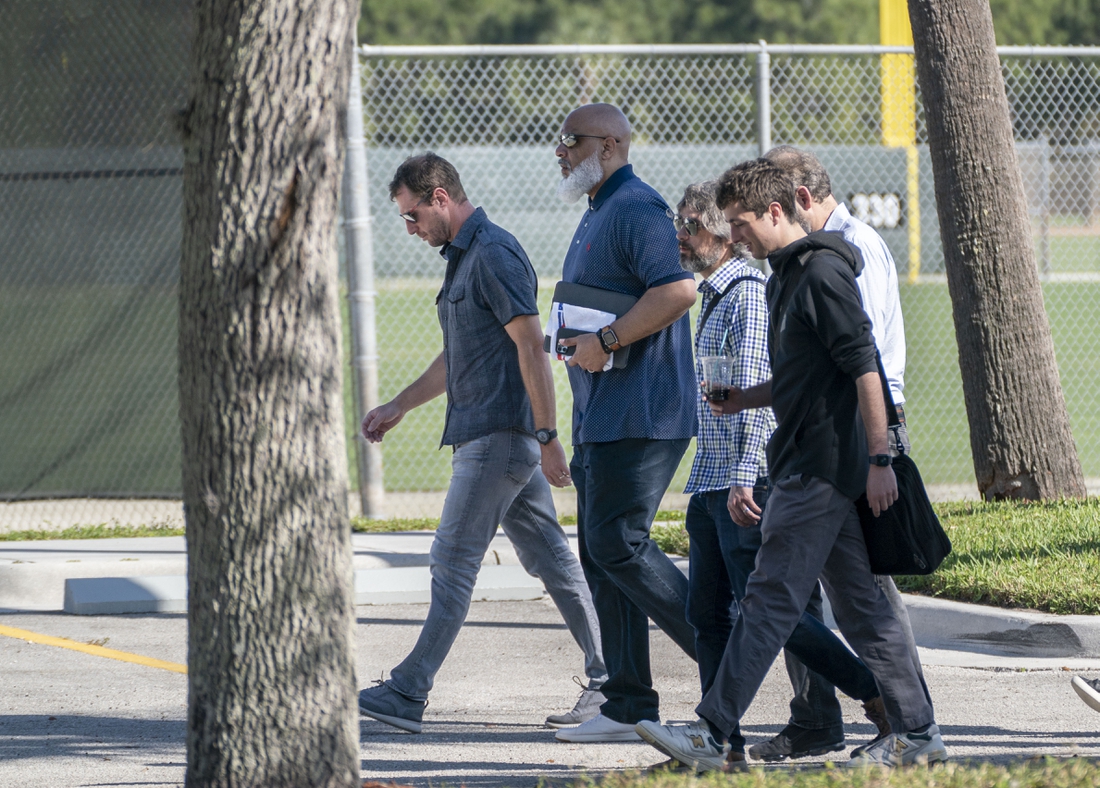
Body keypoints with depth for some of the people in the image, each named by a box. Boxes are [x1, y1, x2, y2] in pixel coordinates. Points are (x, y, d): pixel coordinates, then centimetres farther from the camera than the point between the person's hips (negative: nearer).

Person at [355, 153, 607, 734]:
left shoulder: (494, 254, -15)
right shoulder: (463, 258, 18)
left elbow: (531, 346, -20)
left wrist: (547, 437, -22)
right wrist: (398, 407, 27)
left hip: (500, 435, -10)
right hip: (486, 436, 10)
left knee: (453, 561, -9)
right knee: (549, 556, 10)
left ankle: (408, 694, -8)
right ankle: (609, 680, 12)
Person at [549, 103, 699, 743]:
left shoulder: (638, 208, -13)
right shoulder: (597, 216, 21)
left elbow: (677, 288, -26)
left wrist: (605, 342, -21)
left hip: (639, 414, -11)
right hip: (603, 418, 11)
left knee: (619, 545, -14)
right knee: (601, 554, 8)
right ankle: (629, 706, 9)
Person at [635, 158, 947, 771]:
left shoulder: (823, 272, -13)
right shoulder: (786, 277, 18)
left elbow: (863, 366, -18)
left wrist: (879, 459, -21)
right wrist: (746, 399, 13)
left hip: (821, 467, -10)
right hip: (810, 463, 10)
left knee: (771, 599, -10)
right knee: (858, 604, 9)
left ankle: (718, 737, -11)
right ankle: (918, 734, 11)